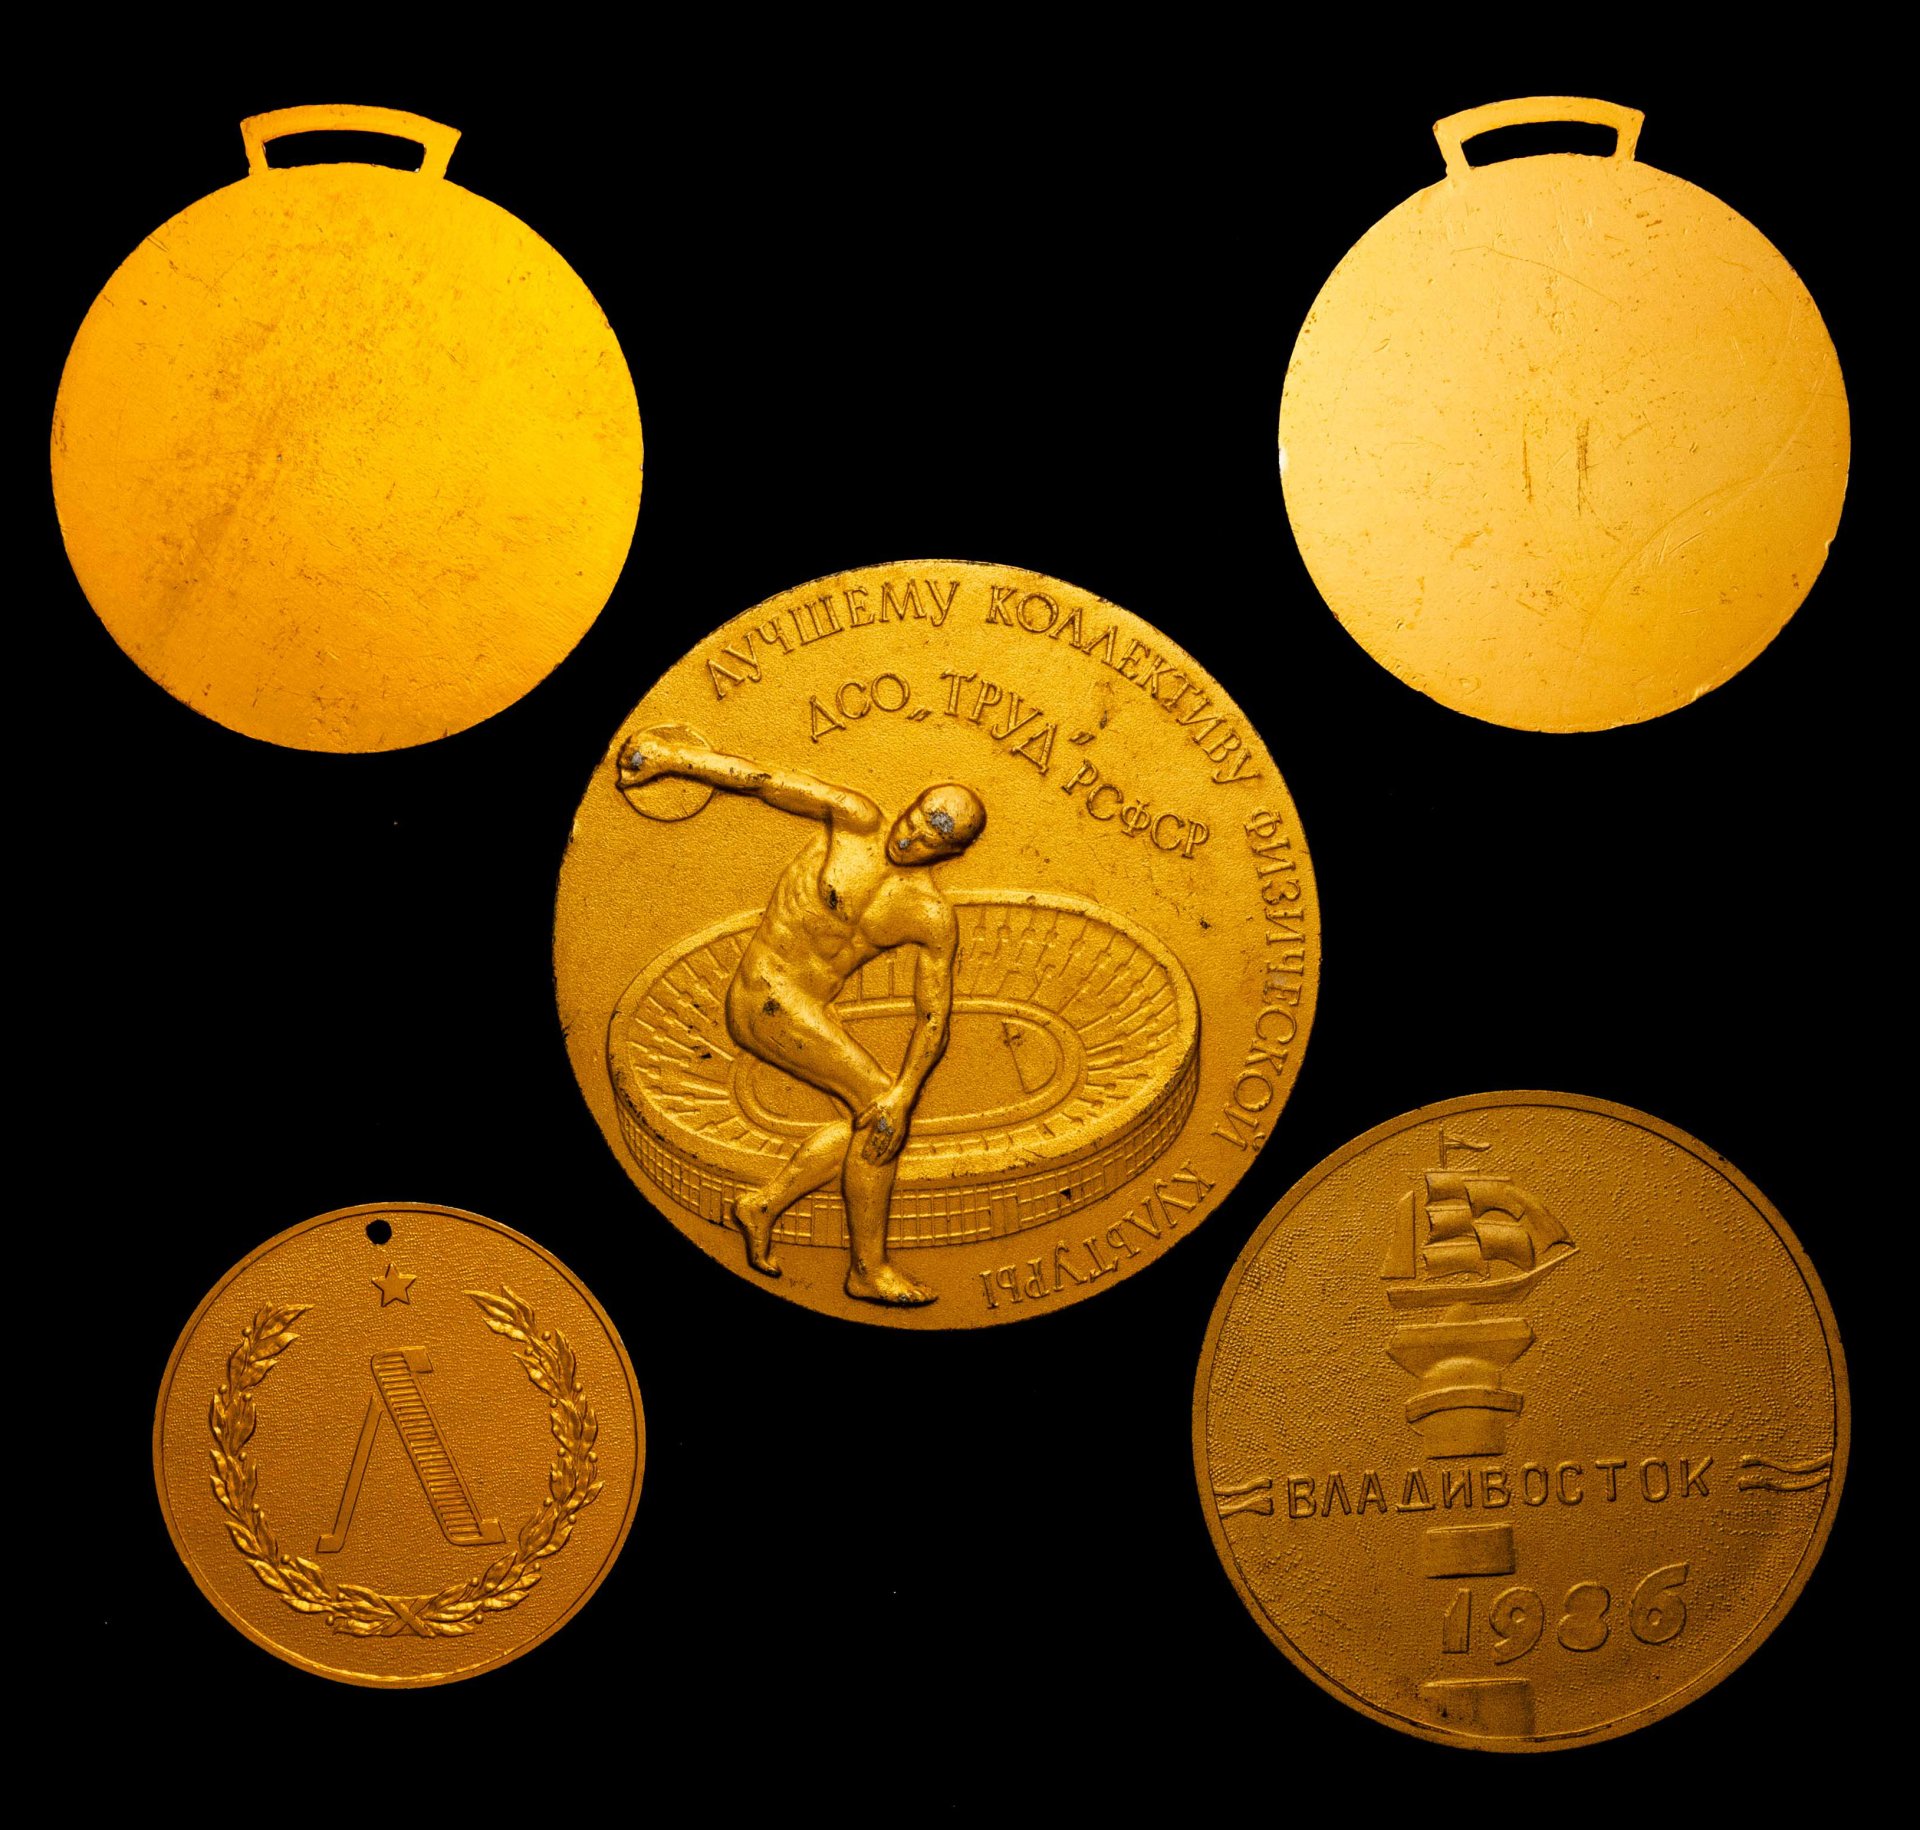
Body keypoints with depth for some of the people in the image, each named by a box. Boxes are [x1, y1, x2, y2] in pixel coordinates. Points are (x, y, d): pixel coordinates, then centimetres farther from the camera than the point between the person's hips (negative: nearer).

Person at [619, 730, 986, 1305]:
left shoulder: (932, 917, -3)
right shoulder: (855, 820, -14)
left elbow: (934, 1015, -3)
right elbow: (764, 780, -9)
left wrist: (904, 1091, -16)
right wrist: (673, 755, -6)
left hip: (809, 1010, 7)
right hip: (771, 991, -7)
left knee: (881, 1114, 3)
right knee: (877, 1109, -12)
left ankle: (764, 1205, 13)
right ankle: (868, 1268, -3)